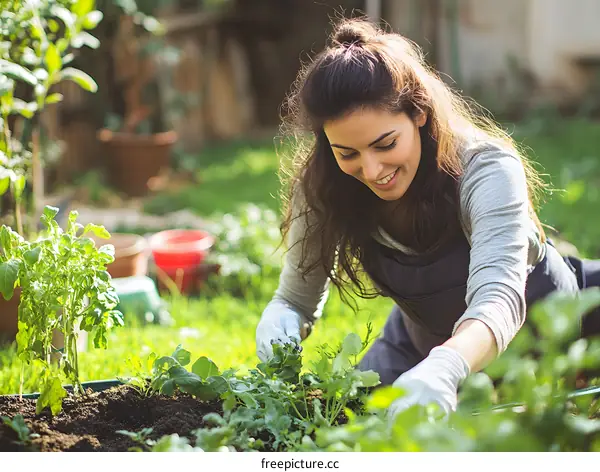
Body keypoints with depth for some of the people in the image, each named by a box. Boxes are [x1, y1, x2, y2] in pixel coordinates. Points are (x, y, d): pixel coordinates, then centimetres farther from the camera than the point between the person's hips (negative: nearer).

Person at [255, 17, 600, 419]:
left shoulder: (487, 169, -35)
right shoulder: (323, 188, -23)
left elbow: (498, 300, -48)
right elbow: (298, 297, -13)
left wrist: (443, 369, -70)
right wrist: (279, 323, -38)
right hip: (422, 339, 3)